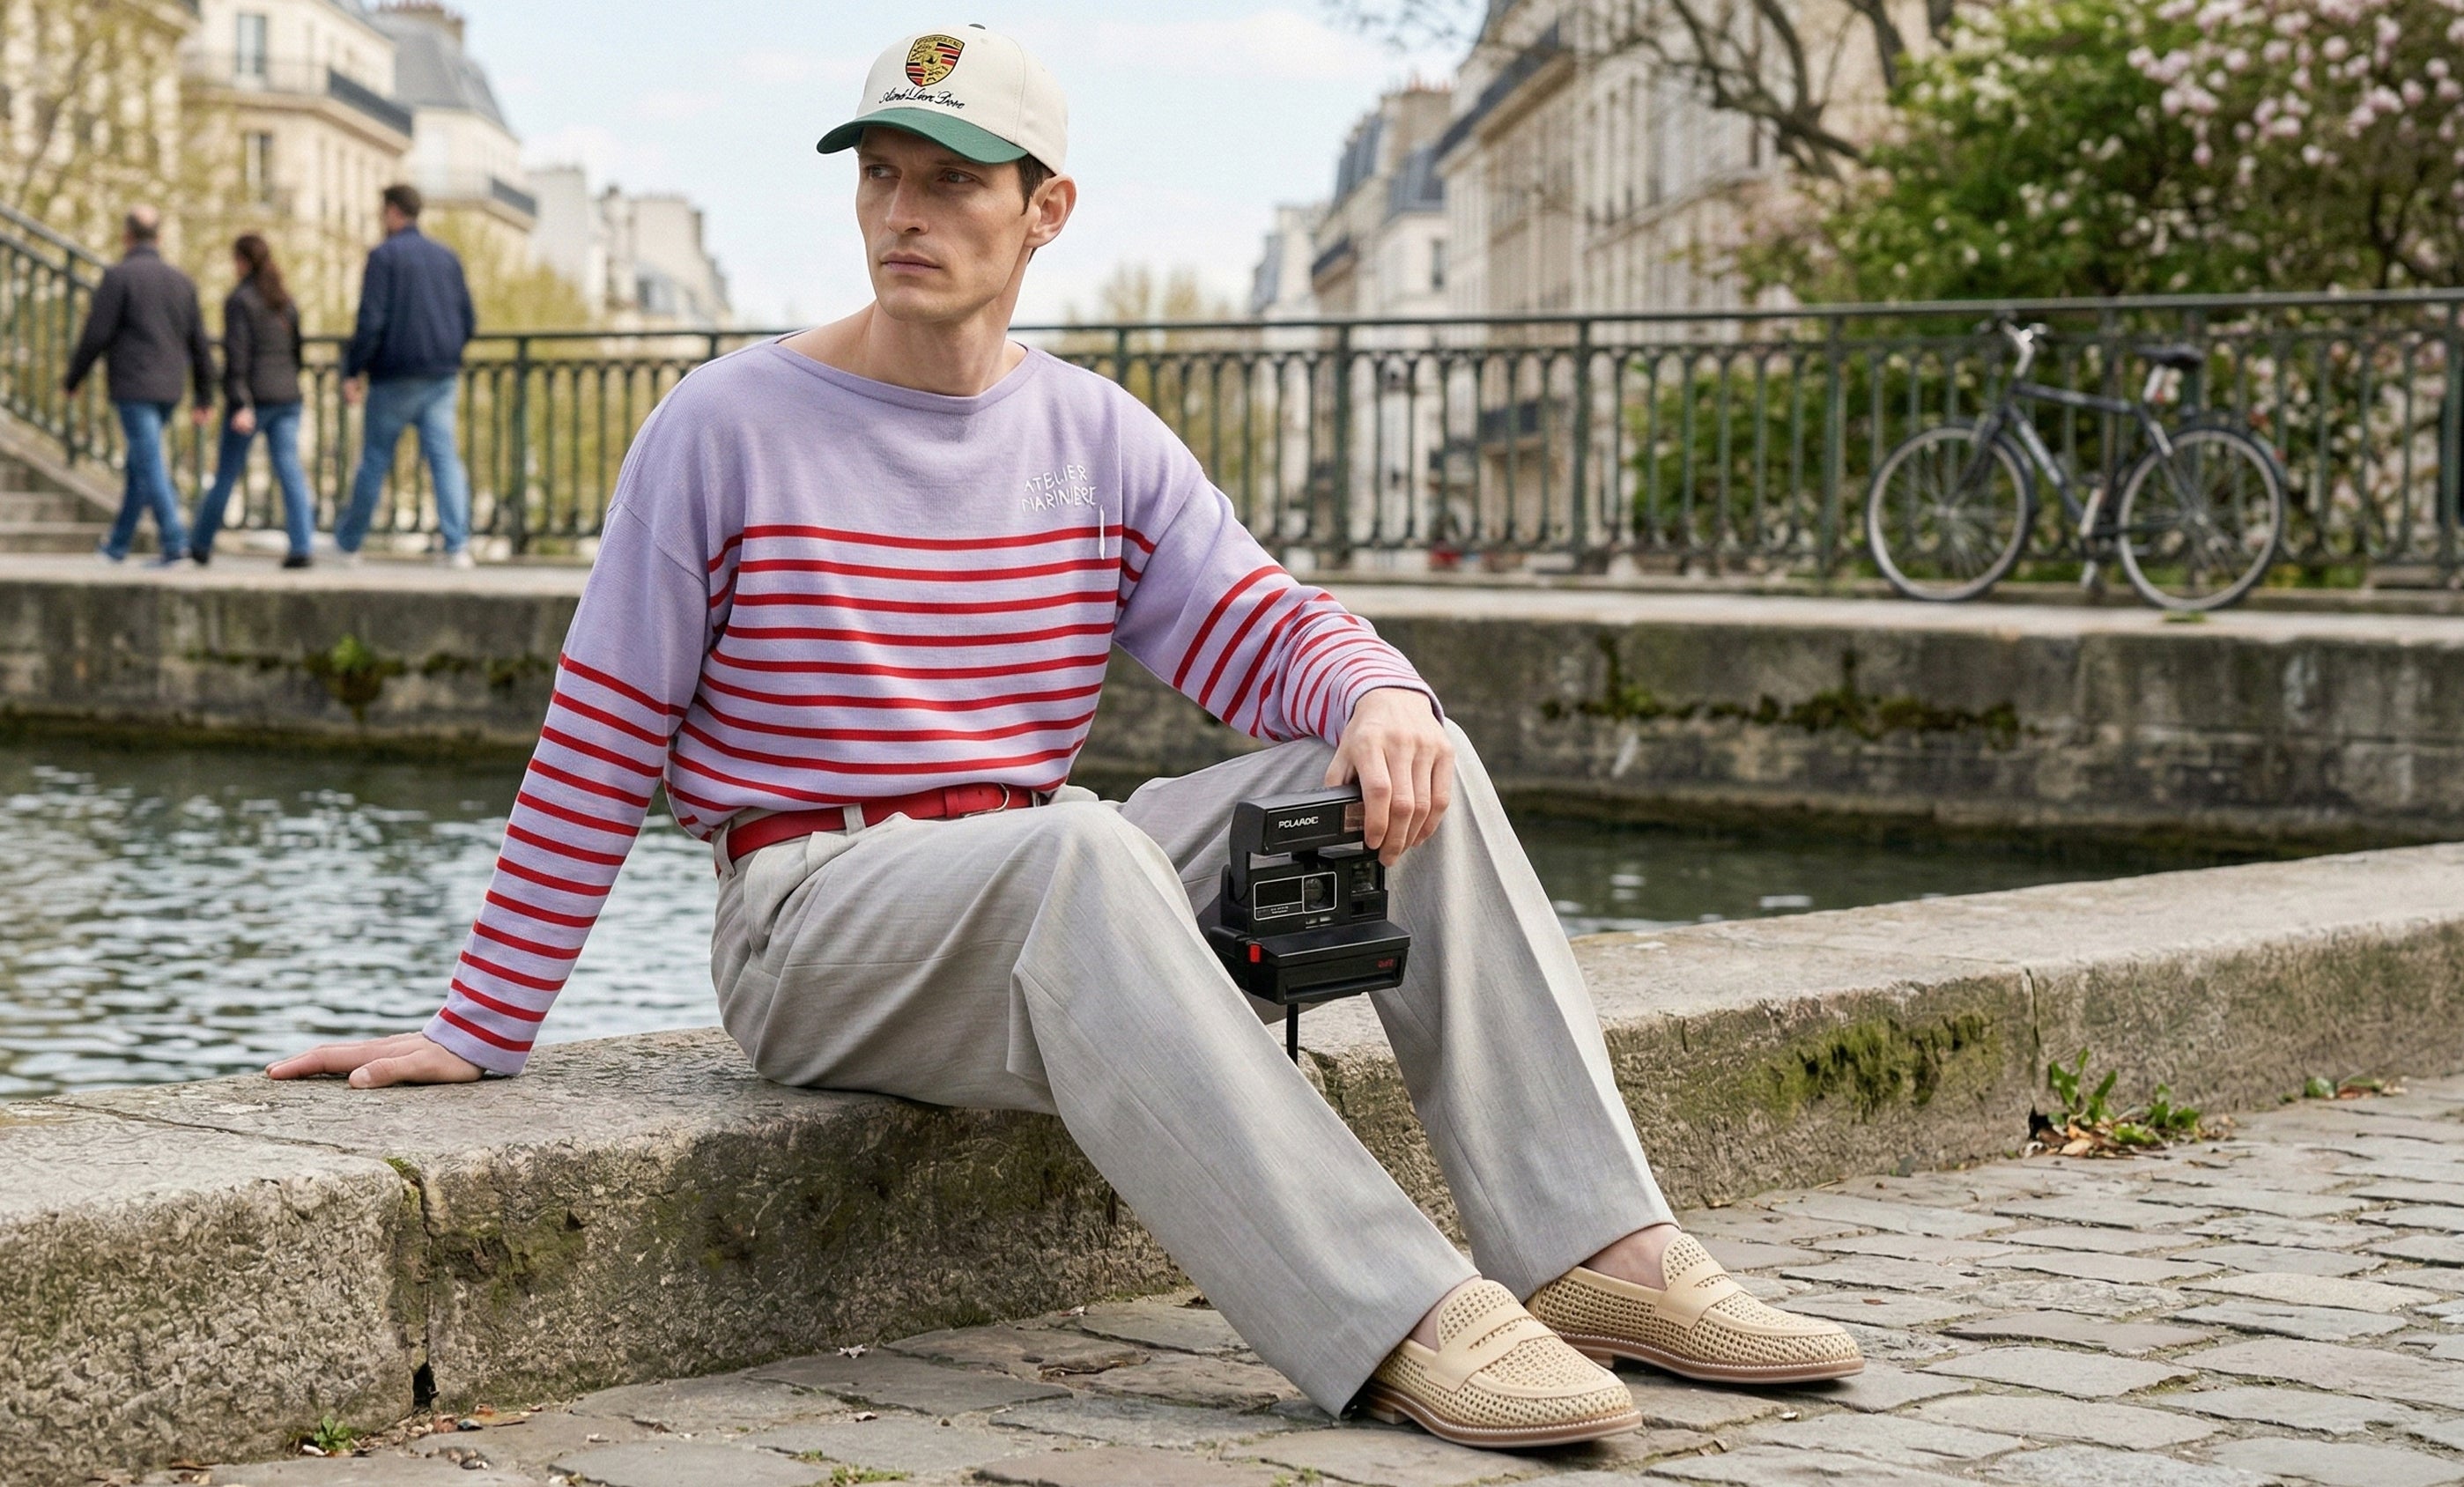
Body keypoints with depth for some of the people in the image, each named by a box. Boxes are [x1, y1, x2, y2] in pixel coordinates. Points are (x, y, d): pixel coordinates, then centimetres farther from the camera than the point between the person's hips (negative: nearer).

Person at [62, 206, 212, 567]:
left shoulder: (118, 276, -7)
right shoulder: (180, 280, 11)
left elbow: (96, 336, -10)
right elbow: (199, 345, 11)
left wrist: (71, 380, 4)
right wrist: (204, 399, 15)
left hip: (133, 388, -6)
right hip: (168, 389, 6)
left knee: (150, 466, -7)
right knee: (139, 465, 16)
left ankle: (173, 540, -17)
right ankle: (118, 544, 23)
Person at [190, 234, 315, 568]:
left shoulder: (239, 300, -7)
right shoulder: (285, 301, 12)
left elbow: (237, 355, -16)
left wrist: (241, 405, -21)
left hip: (253, 399, -5)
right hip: (287, 397, 5)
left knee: (227, 472, 7)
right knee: (290, 472, -3)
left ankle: (200, 544, 19)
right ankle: (300, 547, -15)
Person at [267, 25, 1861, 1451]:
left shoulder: (1103, 441, 10)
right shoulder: (729, 429, -2)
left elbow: (1273, 631, 1)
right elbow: (598, 749, -1)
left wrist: (1380, 701, -24)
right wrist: (479, 1032, -4)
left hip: (1043, 910, 5)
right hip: (816, 937, -5)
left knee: (1414, 766, -12)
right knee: (1079, 848, -38)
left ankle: (1597, 1250, -18)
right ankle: (1400, 1323, -43)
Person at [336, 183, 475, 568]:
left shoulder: (383, 256, -6)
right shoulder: (446, 257, 11)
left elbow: (371, 321, -14)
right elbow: (469, 322, 13)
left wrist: (352, 371, -7)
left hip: (395, 377, -4)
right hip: (443, 377, 4)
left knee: (375, 460, 8)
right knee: (444, 458, -2)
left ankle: (349, 542, 21)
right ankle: (457, 545, -16)